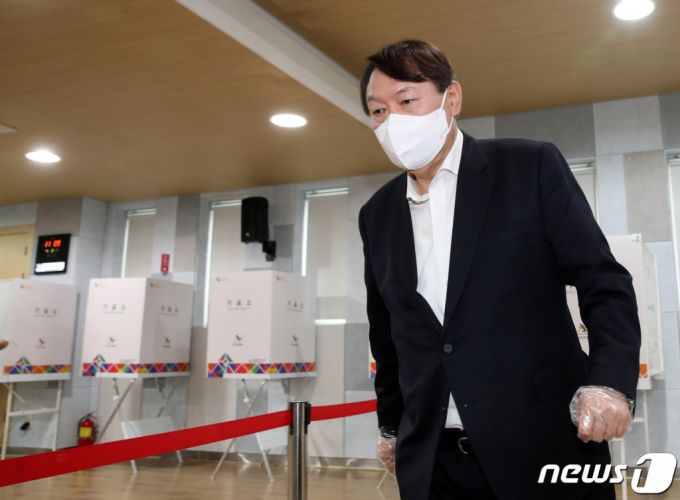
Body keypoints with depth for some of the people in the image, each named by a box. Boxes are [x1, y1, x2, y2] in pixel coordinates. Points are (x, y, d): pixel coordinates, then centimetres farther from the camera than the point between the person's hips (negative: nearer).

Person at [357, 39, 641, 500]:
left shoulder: (531, 166, -3)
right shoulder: (377, 215, 9)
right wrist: (391, 426, 20)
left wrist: (612, 381, -18)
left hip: (545, 446, -3)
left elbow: (603, 280, -4)